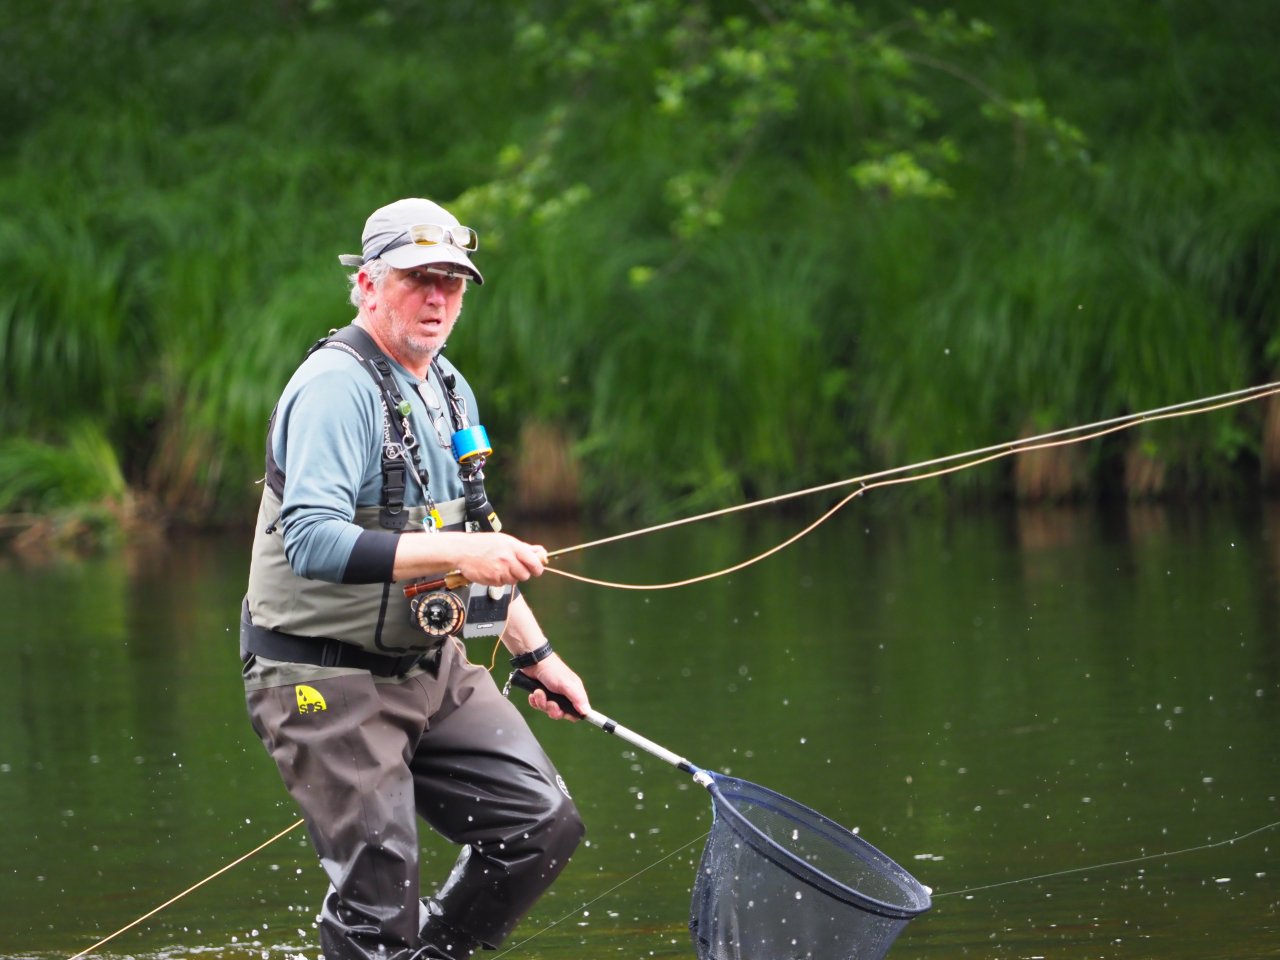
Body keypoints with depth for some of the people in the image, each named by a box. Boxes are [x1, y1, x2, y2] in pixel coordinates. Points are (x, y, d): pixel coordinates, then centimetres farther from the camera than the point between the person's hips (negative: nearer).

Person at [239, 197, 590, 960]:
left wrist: (536, 654, 21)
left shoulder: (448, 389, 12)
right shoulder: (338, 385, -17)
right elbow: (312, 541, -30)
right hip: (330, 681, -8)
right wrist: (454, 553, -34)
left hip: (433, 667, 8)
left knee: (545, 826, 3)